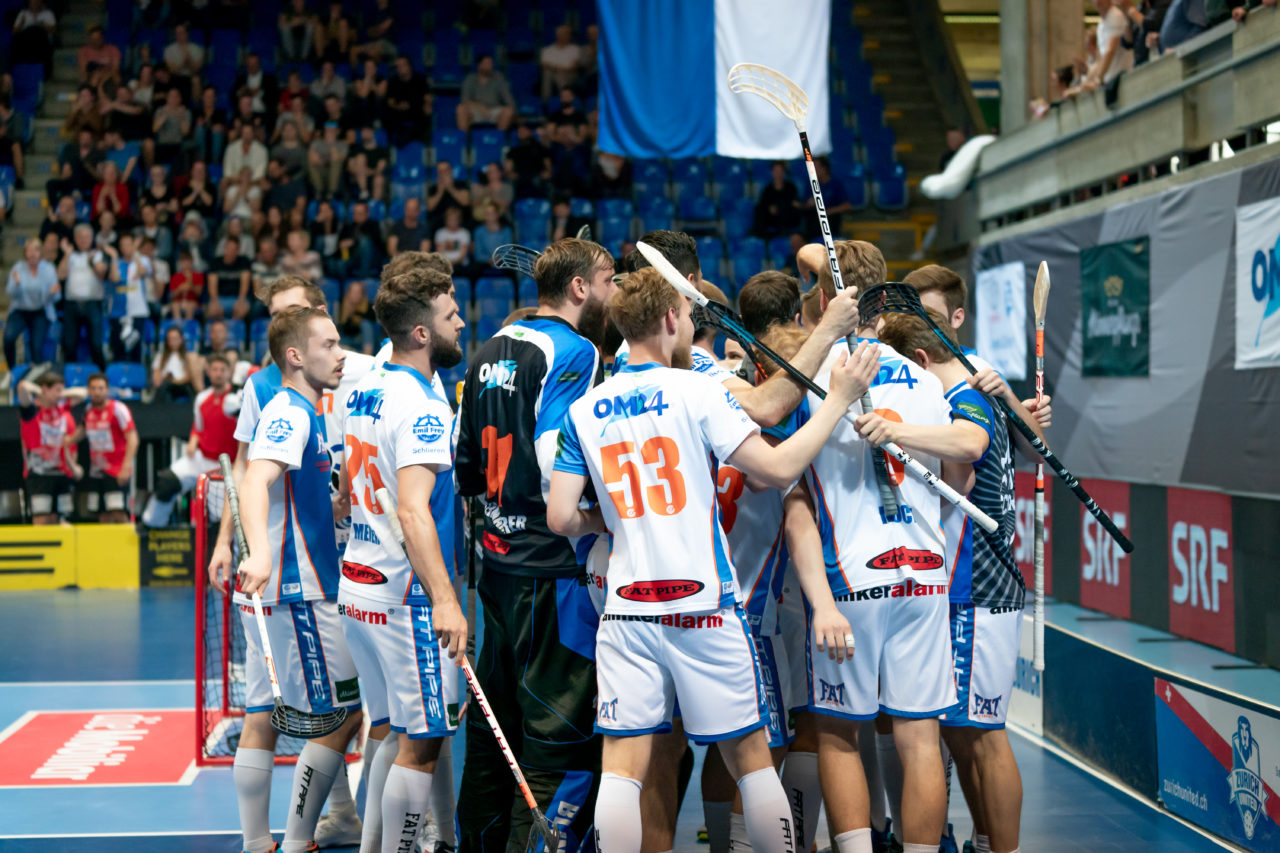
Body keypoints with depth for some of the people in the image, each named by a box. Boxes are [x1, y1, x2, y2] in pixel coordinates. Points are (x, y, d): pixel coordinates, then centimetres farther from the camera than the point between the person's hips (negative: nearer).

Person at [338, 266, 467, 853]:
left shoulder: (363, 390, 9)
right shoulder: (423, 407, -17)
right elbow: (412, 510, -28)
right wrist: (444, 600, -35)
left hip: (355, 583, 9)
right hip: (404, 595, -9)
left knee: (392, 730, 18)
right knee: (422, 744, -1)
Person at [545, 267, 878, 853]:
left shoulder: (583, 411, 6)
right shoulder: (697, 391, -6)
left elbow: (561, 518, 4)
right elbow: (778, 469, -10)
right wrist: (839, 398, -2)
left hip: (625, 611, 3)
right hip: (703, 607, -3)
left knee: (622, 765, 2)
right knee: (749, 758, 8)